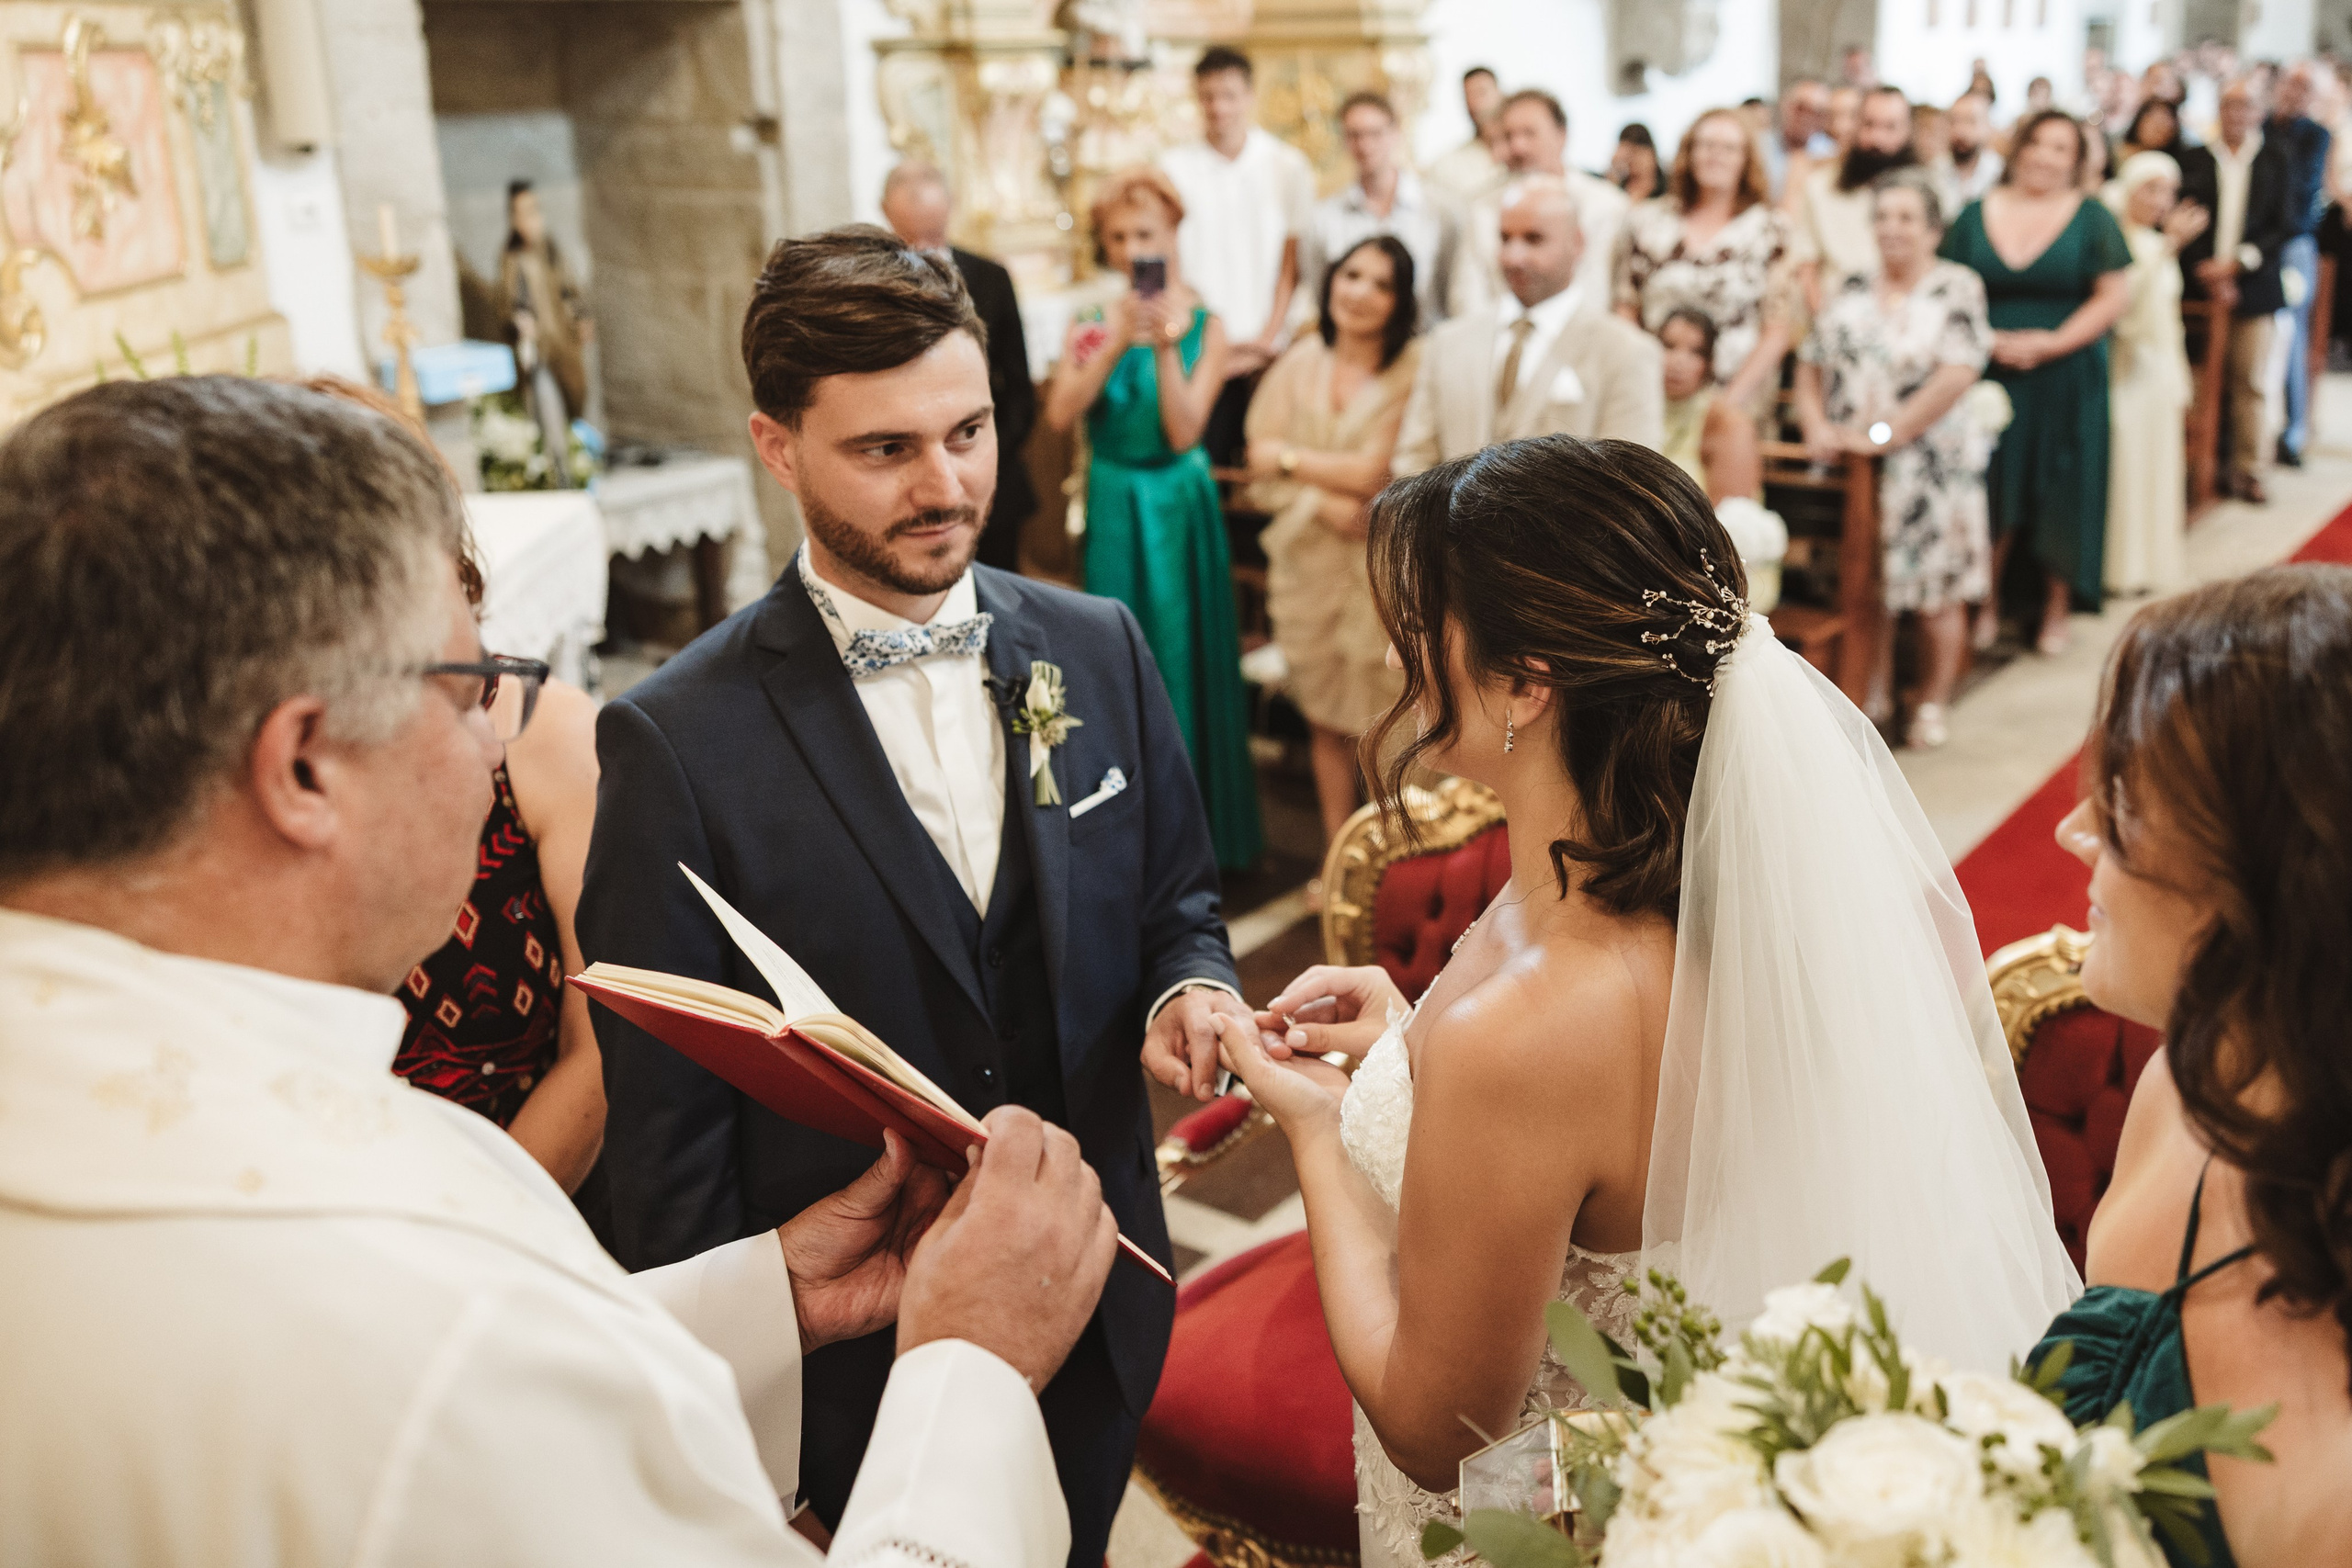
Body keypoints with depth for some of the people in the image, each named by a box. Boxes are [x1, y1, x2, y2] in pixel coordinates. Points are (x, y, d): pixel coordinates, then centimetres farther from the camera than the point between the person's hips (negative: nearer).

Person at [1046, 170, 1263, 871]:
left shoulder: (1205, 325, -4)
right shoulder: (1091, 325, 1)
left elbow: (1184, 431, -12)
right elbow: (1061, 413, -14)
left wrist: (1166, 347, -22)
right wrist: (1116, 343, -22)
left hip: (1181, 507, -2)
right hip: (1115, 511, 2)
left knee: (1184, 655, 6)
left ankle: (1199, 825, 21)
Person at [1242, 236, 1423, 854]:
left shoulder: (1414, 370, -11)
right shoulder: (1301, 360, 5)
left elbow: (1371, 473, -15)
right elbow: (1260, 455, 1)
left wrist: (1290, 459, -3)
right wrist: (1324, 500, -14)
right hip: (1308, 561, 5)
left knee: (1383, 722, 0)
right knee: (1326, 718, 12)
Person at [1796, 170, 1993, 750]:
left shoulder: (1957, 288, -3)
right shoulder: (1853, 290, 11)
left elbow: (1956, 376, -14)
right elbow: (1810, 365, 10)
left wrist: (1884, 433, -18)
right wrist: (1817, 427, -8)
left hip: (1930, 464, -4)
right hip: (1853, 464, 4)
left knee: (1935, 591, 1)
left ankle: (1934, 703, 14)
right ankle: (1873, 695, 19)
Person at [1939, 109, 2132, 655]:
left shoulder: (2091, 218, 2)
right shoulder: (1976, 215, 6)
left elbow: (2114, 295, -3)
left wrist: (2053, 342, -14)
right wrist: (1987, 340, -13)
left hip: (2065, 380, -1)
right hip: (1990, 378, 1)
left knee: (2059, 497, 4)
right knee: (1991, 493, 2)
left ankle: (2056, 613, 15)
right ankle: (1987, 606, 15)